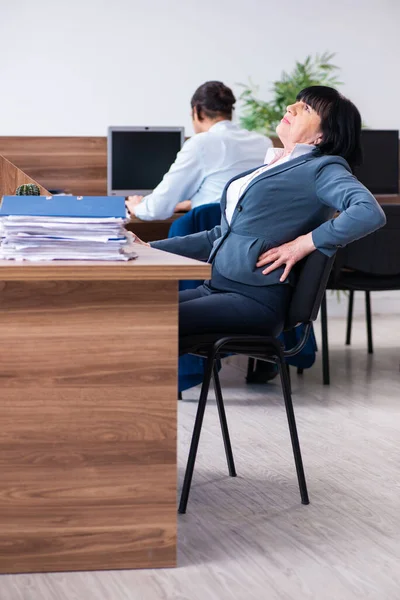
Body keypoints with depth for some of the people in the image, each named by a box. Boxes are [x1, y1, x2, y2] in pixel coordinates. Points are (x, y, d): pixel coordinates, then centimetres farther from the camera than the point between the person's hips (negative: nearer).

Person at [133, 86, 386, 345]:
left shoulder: (322, 168, -2)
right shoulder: (271, 167, 22)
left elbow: (370, 212, -22)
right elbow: (222, 235, 27)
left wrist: (305, 243, -17)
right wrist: (151, 249, 20)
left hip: (257, 298, -8)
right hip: (216, 288, 8)